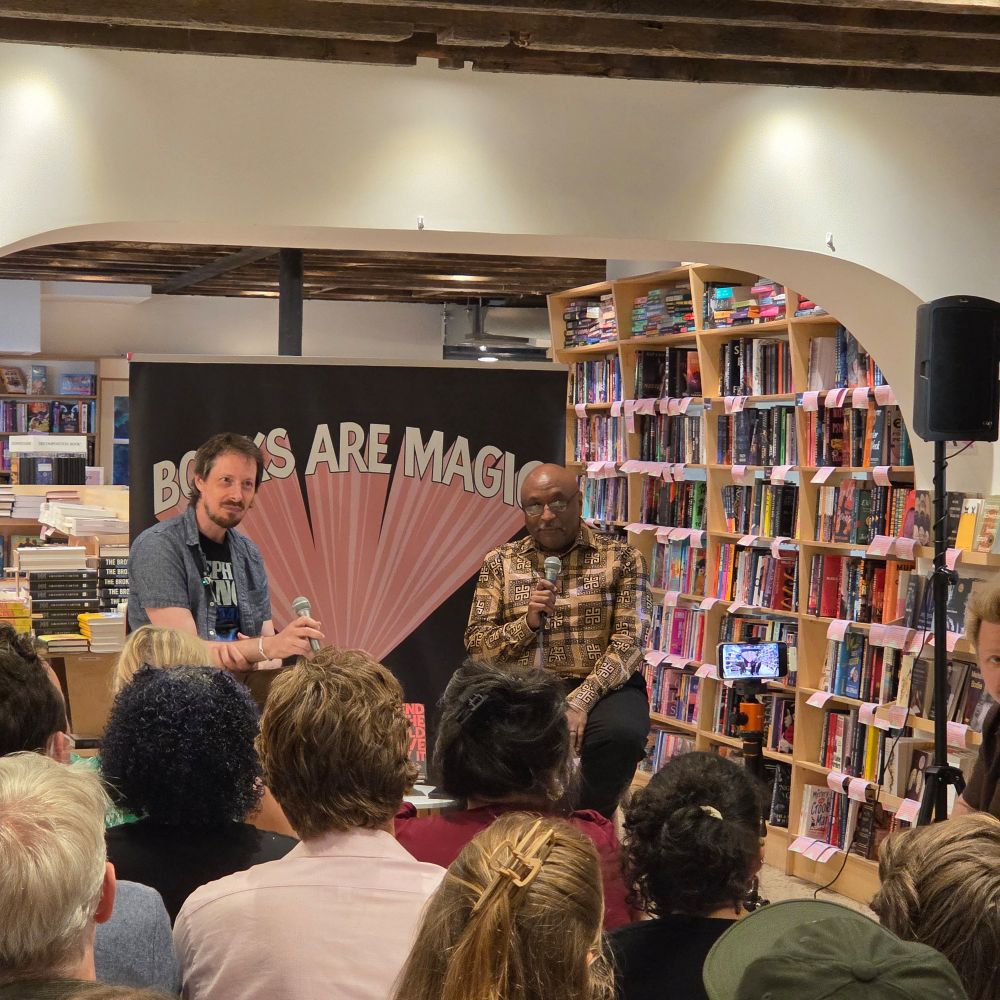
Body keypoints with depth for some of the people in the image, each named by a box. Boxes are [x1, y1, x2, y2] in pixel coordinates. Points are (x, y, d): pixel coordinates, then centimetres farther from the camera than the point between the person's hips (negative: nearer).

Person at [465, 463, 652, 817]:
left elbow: (628, 642, -4)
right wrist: (528, 622, -11)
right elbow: (477, 646, 9)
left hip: (601, 686, -1)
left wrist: (580, 701, -18)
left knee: (622, 733, -35)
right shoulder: (500, 563, 13)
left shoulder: (621, 559, 6)